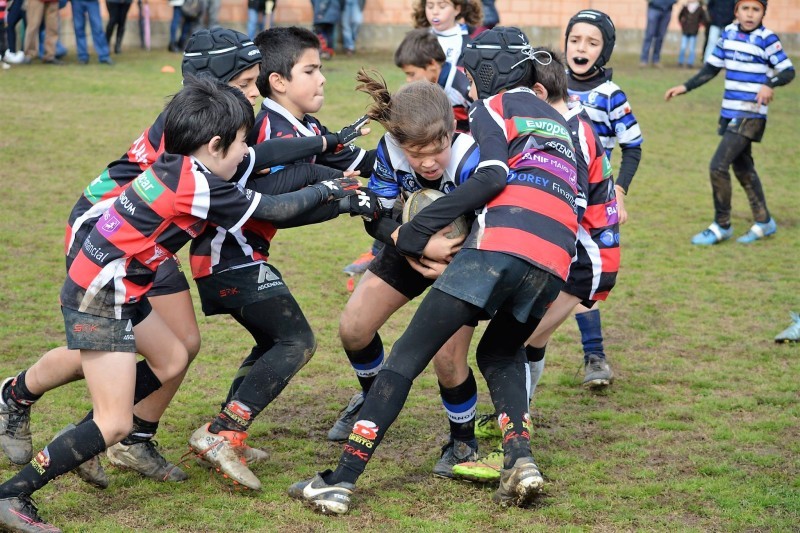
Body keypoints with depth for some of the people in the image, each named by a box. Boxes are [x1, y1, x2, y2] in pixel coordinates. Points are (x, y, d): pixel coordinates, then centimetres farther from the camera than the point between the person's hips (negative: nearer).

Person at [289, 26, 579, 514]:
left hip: (501, 245, -6)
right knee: (500, 355, 28)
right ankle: (521, 461, 4)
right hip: (555, 259, 6)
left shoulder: (494, 107, 11)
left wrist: (418, 228, -4)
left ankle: (342, 480, -6)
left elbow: (492, 177, -5)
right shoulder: (558, 122, 34)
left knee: (409, 354, -1)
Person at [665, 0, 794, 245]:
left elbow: (788, 71, -13)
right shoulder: (728, 33, 7)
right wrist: (685, 87, 10)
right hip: (730, 113, 7)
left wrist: (770, 84, -32)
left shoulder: (767, 39, -11)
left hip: (751, 115, -7)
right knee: (742, 168, 15)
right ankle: (763, 222, 30)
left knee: (718, 165, -12)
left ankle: (721, 226, 2)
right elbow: (711, 68, 16)